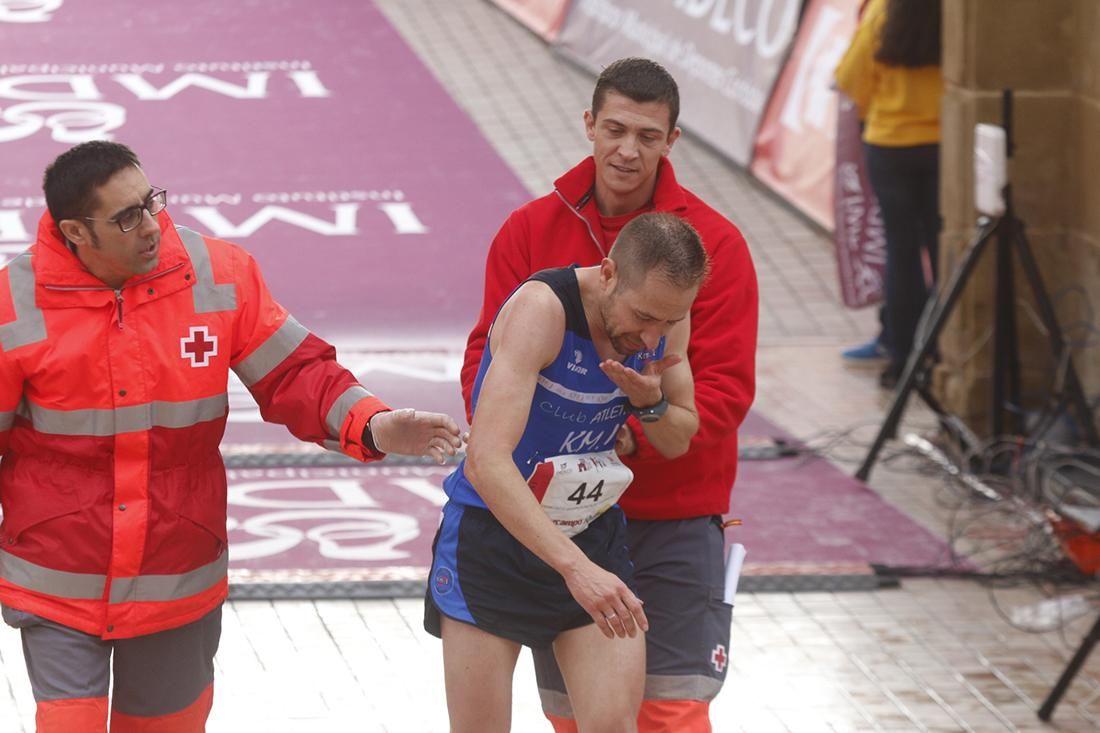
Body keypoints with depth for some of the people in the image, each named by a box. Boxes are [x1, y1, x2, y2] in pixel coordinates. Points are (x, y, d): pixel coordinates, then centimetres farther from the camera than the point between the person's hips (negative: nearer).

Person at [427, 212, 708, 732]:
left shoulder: (667, 319, -6)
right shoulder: (541, 309, -26)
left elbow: (679, 441, 12)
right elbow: (487, 461, -37)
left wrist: (650, 404, -14)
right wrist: (575, 567, -45)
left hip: (594, 534, 5)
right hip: (492, 533, -5)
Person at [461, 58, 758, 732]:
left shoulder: (713, 242, -6)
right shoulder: (530, 232, 2)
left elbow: (726, 386, -10)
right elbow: (488, 354, 3)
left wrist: (636, 438, -26)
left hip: (675, 518, -2)